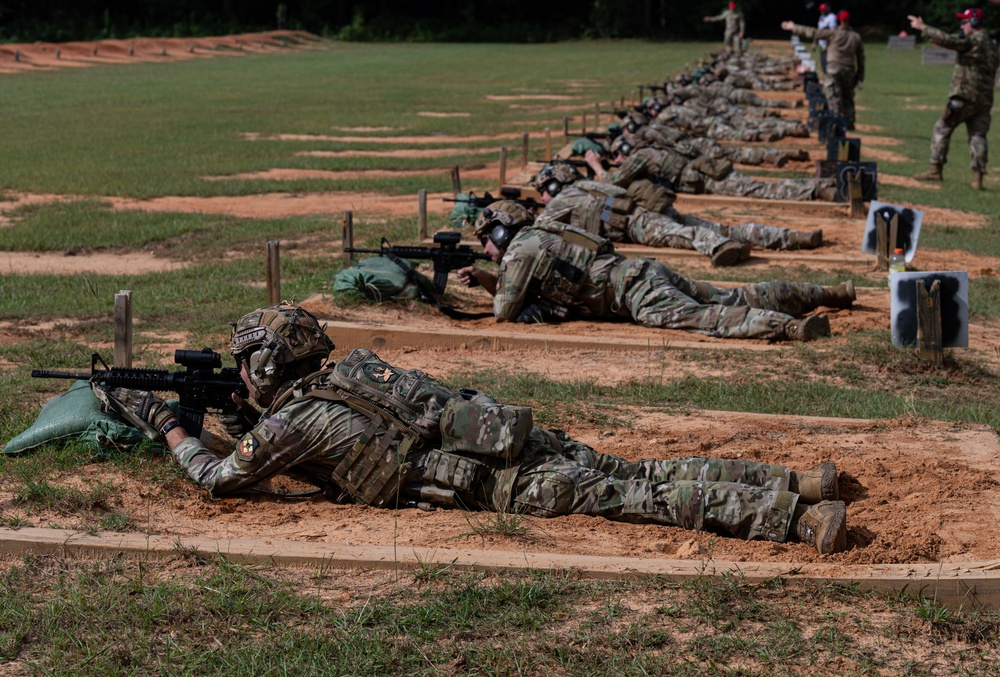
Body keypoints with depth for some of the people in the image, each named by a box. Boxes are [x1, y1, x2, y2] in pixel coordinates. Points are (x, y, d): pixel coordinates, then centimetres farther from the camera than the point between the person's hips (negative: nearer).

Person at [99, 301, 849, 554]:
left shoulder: (288, 420, -2)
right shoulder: (348, 368, 22)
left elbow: (220, 480, 10)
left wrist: (168, 426, 21)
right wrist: (254, 430, 36)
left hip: (499, 480, -7)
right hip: (508, 431, 7)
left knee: (625, 497, -14)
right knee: (641, 475, 5)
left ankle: (799, 517, -23)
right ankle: (801, 481, -3)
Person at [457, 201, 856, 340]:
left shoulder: (522, 248, -2)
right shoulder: (535, 239, 26)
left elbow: (506, 311, -3)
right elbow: (521, 289, 40)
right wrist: (482, 279, 26)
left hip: (636, 291, -9)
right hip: (649, 273, 9)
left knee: (699, 317, -27)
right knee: (734, 299, 9)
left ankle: (791, 327, -47)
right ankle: (829, 294, 11)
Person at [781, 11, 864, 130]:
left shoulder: (834, 33, -7)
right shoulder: (856, 37, 5)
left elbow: (812, 32, -6)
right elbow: (861, 58, 8)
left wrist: (794, 27, 2)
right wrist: (860, 77, 16)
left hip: (834, 70, -4)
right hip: (849, 70, 4)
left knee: (835, 98, -3)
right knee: (848, 98, 14)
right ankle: (849, 123, 15)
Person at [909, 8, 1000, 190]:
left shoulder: (973, 40, -11)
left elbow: (947, 39, -21)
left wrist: (922, 27, -17)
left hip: (965, 95, -8)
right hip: (985, 98, 8)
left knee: (942, 128, 3)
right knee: (978, 135, 6)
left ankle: (935, 169, 3)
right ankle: (978, 177, -2)